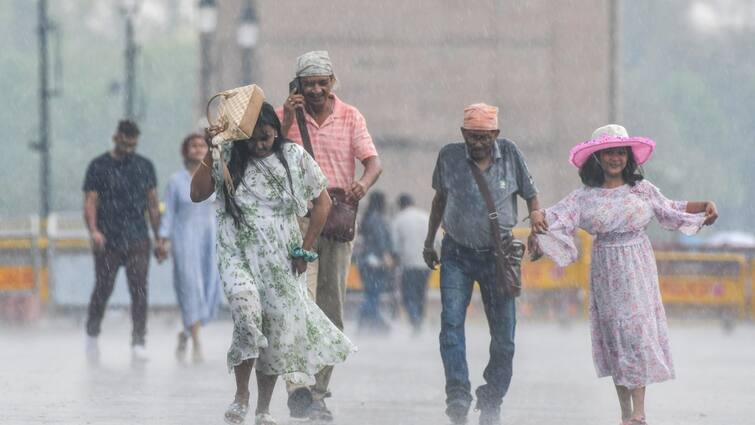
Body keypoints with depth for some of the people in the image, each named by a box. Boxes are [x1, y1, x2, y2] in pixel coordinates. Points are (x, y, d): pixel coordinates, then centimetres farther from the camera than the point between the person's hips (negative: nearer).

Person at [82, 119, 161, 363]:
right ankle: (92, 335, 26)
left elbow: (153, 204, 15)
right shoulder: (99, 166, 1)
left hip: (137, 241, 2)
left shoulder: (145, 166, 10)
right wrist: (93, 231, -19)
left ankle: (138, 343, -8)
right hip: (107, 242, -2)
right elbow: (90, 203, -3)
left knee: (139, 290, -8)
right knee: (103, 290, 4)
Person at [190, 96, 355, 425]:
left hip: (281, 260, 2)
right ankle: (241, 394, -16)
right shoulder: (228, 161, 2)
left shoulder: (294, 157, 2)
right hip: (238, 254, -2)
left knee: (278, 329, -1)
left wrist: (306, 249, 2)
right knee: (246, 306, -28)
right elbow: (197, 194, -5)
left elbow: (322, 202, 8)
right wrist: (210, 155, -13)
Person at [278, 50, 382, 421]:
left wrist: (363, 183, -24)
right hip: (297, 220, -3)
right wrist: (287, 122, -16)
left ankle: (318, 393, 14)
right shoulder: (285, 115, 3)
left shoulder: (350, 117, 8)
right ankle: (298, 388, -25)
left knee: (331, 311, 6)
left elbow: (372, 161, -2)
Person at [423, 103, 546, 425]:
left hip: (497, 255, 0)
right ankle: (458, 395, -24)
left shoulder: (509, 154, -5)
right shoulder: (449, 157, -3)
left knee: (503, 334, 2)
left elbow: (530, 193, 7)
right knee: (451, 322, -19)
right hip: (457, 254, 0)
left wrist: (537, 224, -11)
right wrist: (429, 242, 18)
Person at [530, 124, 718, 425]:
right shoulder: (585, 197, 0)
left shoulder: (642, 189, 2)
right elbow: (557, 216, -6)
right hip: (606, 271, 1)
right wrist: (539, 217, -27)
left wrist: (704, 207, 4)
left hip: (637, 270, -1)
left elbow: (670, 210, 15)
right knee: (614, 336, 5)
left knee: (636, 331, -9)